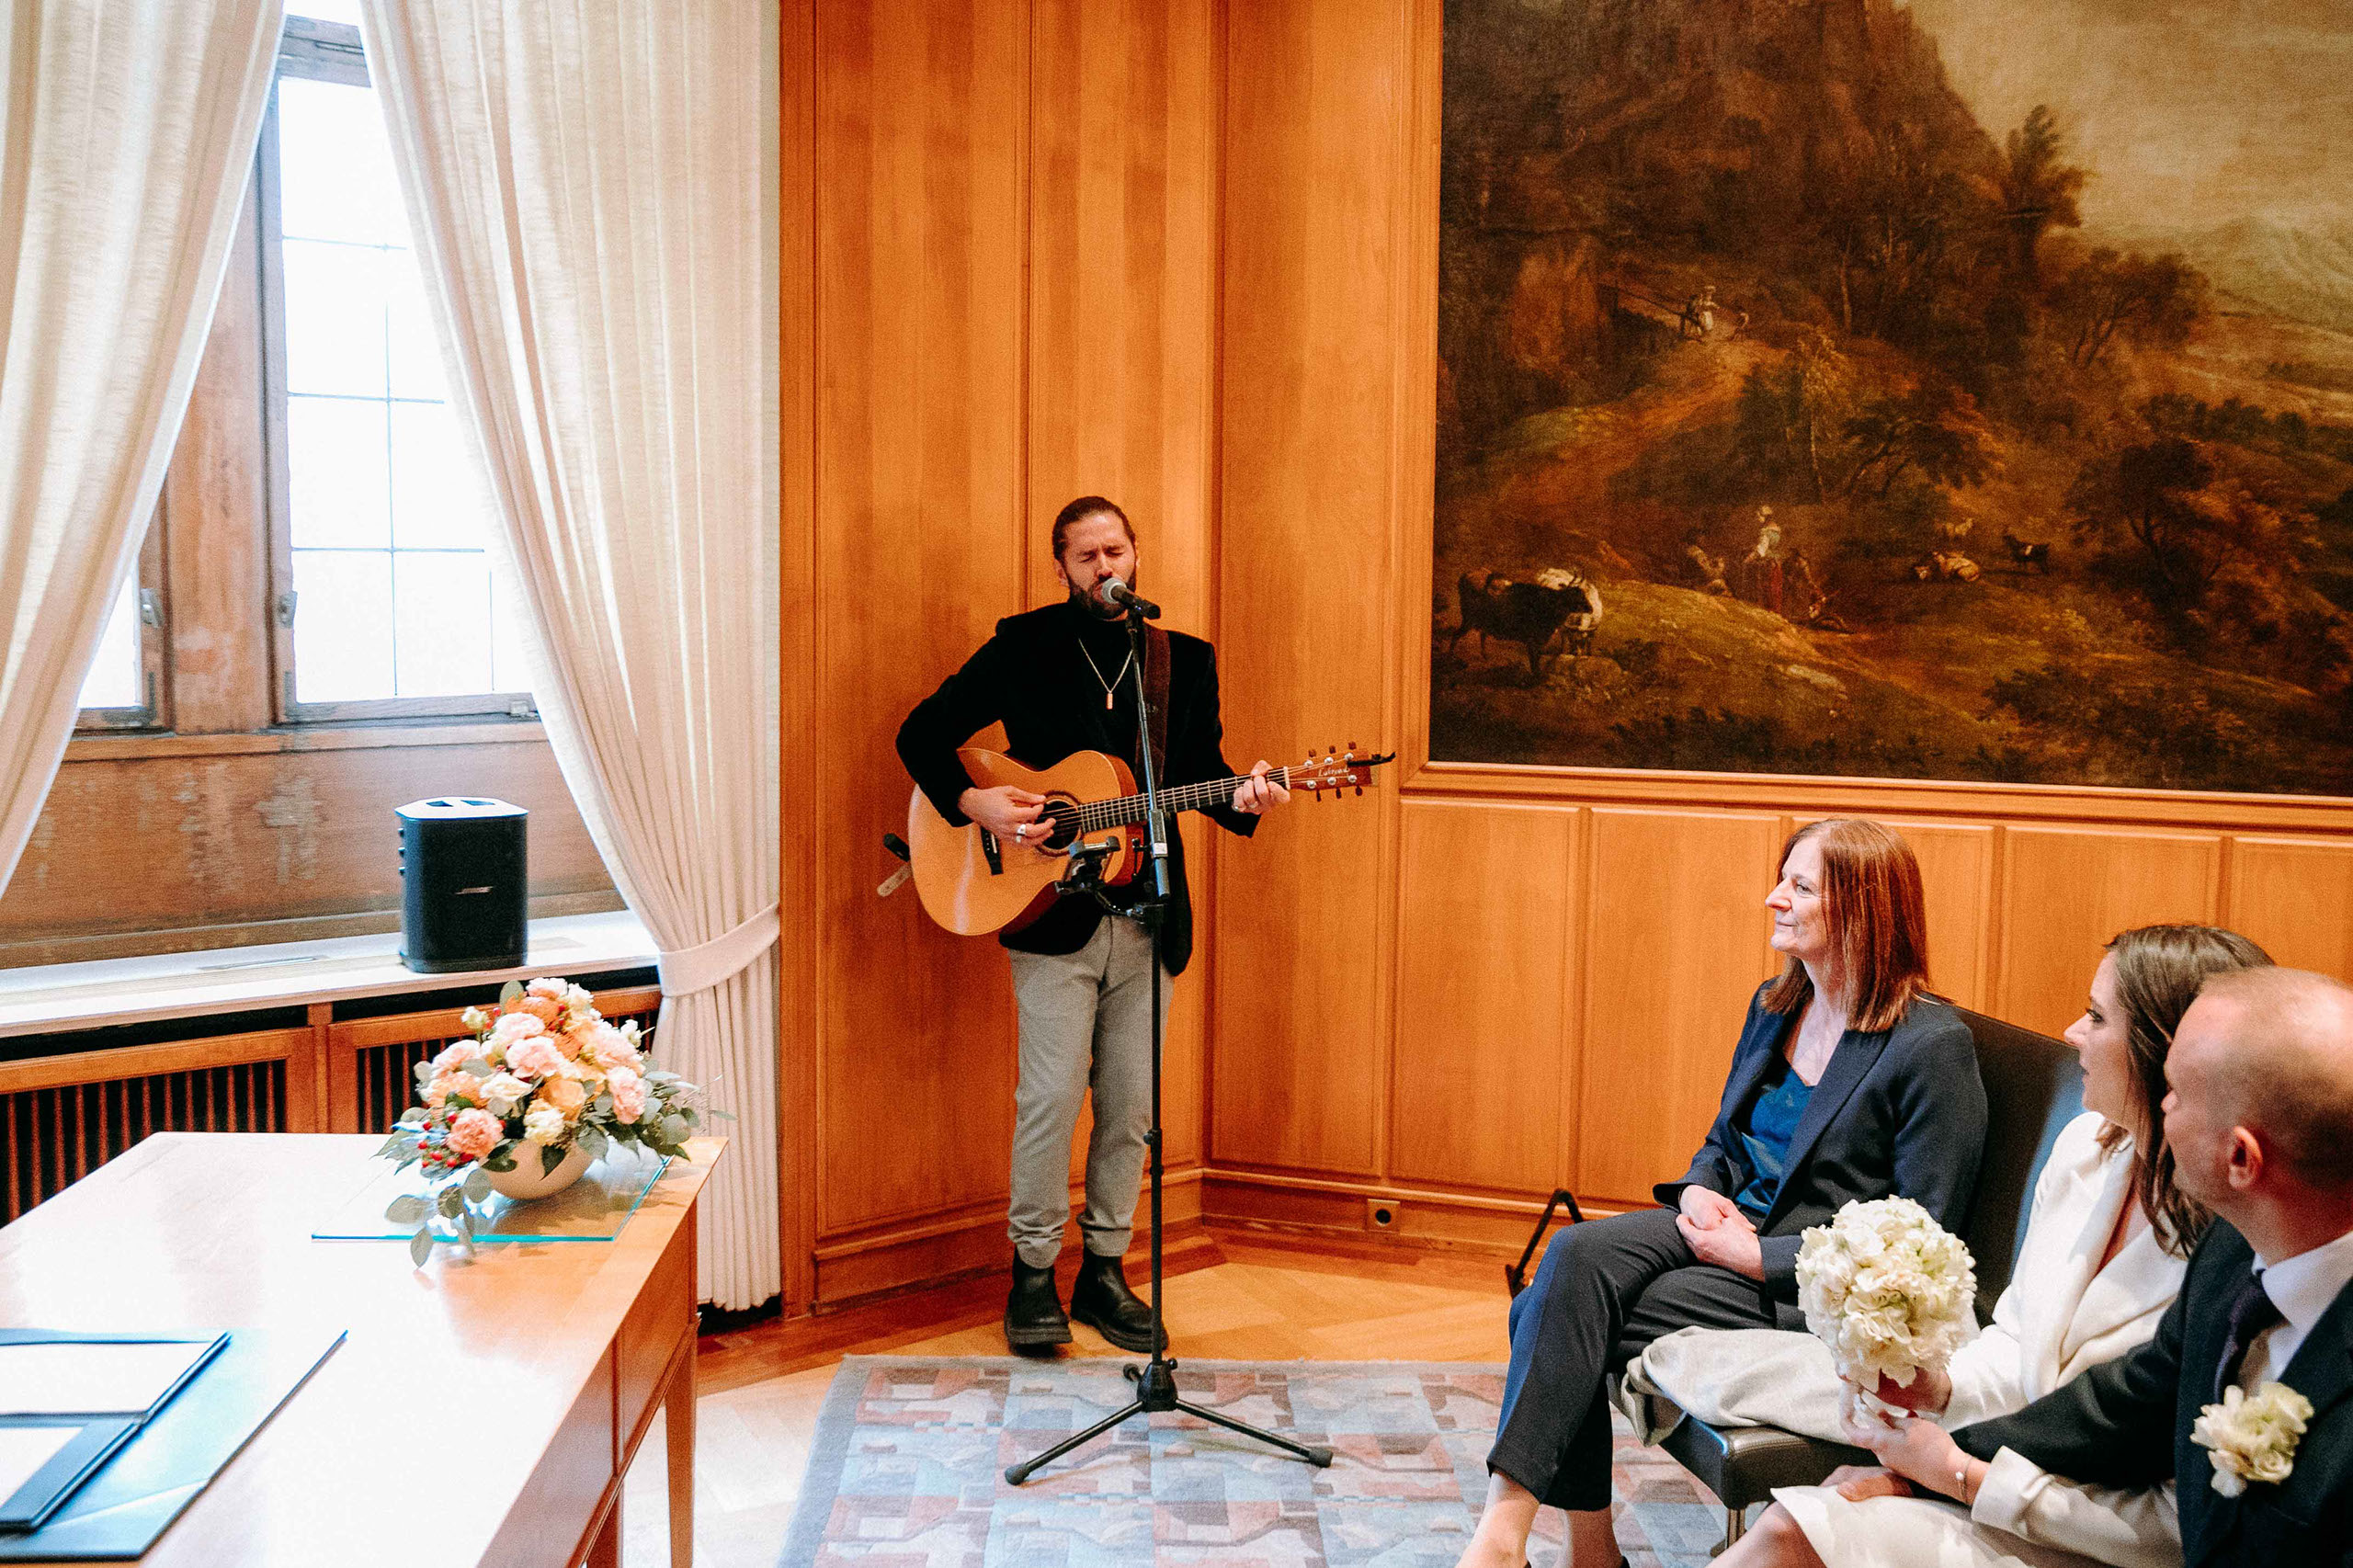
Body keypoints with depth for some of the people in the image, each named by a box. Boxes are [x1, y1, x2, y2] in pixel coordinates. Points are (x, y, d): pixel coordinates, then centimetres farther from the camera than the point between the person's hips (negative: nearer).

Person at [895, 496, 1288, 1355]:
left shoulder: (1186, 660, 9)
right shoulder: (1023, 648, 0)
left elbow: (1201, 770, 9)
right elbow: (921, 732, 1)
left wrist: (1240, 799, -13)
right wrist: (972, 804, -14)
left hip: (1149, 919, 3)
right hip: (1054, 915, -3)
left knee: (1130, 1105, 8)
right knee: (1050, 1099, -3)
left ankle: (1103, 1270, 22)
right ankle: (1033, 1273, 13)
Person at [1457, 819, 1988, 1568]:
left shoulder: (1932, 1044, -12)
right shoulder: (1774, 1006, 13)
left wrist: (1760, 1255, -16)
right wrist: (1698, 1191, 0)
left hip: (1810, 1286, -7)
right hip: (1726, 1224, 7)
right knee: (1576, 1254, -25)